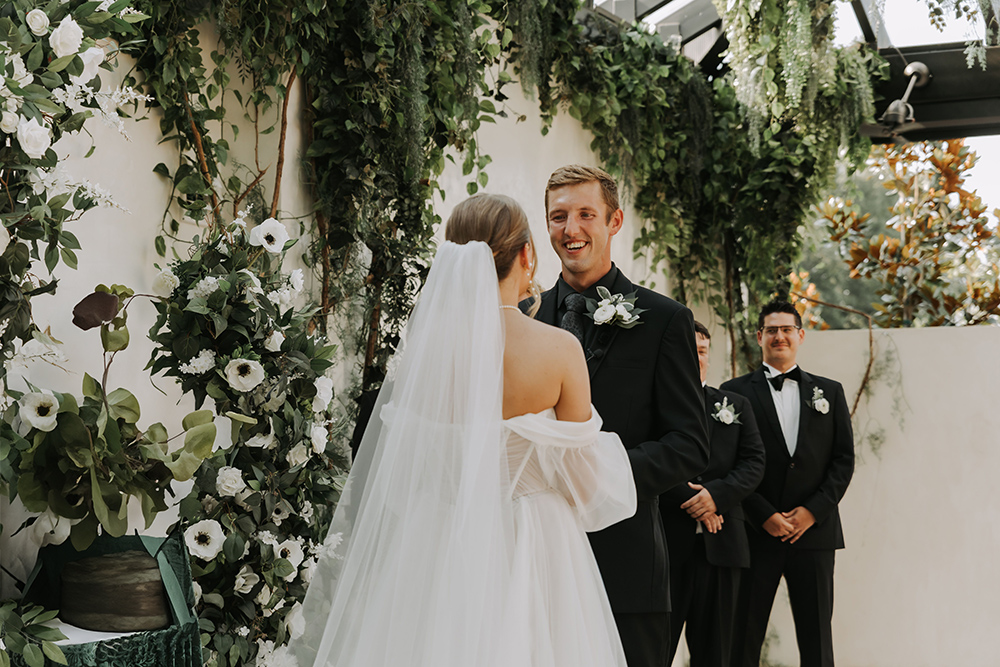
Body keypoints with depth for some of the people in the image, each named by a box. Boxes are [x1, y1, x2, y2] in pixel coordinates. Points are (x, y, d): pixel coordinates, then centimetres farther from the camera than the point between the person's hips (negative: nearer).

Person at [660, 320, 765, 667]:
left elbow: (754, 462, 5)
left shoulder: (736, 405, 15)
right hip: (666, 543, -3)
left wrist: (717, 494, -11)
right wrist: (688, 501, -14)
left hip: (720, 545, 3)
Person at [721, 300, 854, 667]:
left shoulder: (829, 392, 14)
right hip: (755, 532, -2)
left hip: (814, 529, 2)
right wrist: (765, 516, -10)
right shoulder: (736, 392, 5)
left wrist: (813, 510, -6)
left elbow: (844, 459, 8)